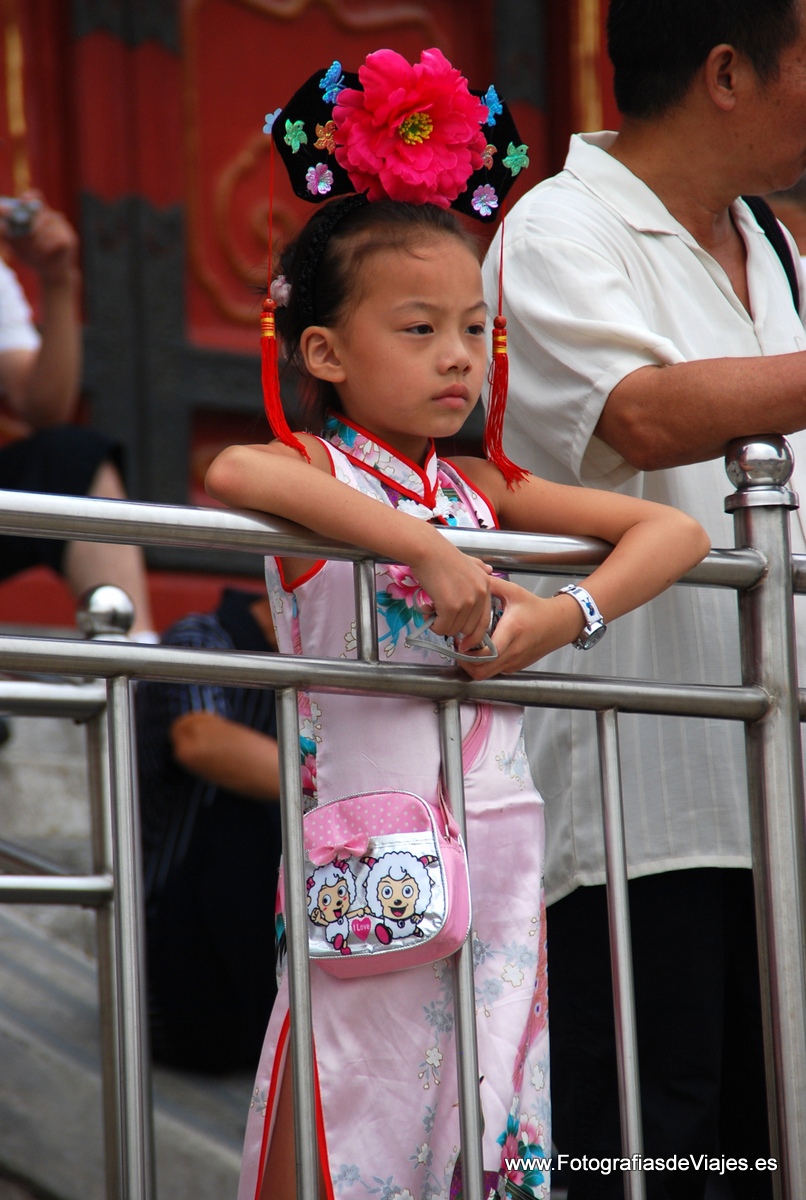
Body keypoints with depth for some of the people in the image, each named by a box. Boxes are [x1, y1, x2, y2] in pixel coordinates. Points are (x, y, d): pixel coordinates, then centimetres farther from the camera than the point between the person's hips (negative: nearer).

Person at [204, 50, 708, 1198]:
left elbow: (674, 530, 10)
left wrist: (566, 617, -8)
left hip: (498, 845, 5)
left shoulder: (480, 490, 11)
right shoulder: (315, 474, -4)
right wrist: (429, 550, -30)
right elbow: (233, 473, -30)